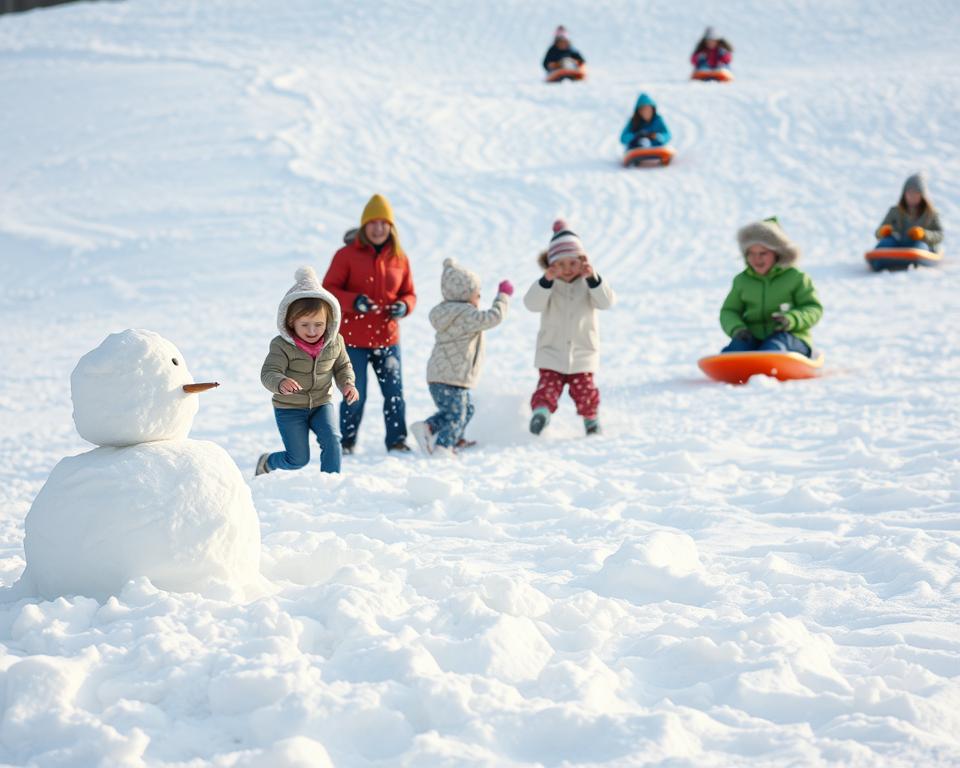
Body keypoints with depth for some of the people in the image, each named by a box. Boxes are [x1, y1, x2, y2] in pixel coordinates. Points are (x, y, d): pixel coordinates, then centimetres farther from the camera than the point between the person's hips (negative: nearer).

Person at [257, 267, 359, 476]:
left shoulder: (335, 342, -8)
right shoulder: (282, 346, -21)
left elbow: (342, 366, 9)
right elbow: (269, 373, -29)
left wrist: (347, 384, -11)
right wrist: (281, 383, -52)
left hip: (321, 404, 3)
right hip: (289, 408, -3)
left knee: (331, 440, -20)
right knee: (298, 459, 1)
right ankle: (267, 462, 32)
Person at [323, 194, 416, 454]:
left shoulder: (399, 258, 6)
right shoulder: (347, 255, -5)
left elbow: (408, 294, 14)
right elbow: (328, 290, -6)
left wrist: (403, 306, -10)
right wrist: (354, 301, -23)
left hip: (387, 338, 3)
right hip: (353, 338, -3)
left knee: (395, 393, 2)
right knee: (356, 395, 0)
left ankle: (397, 441, 15)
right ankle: (346, 443, 18)